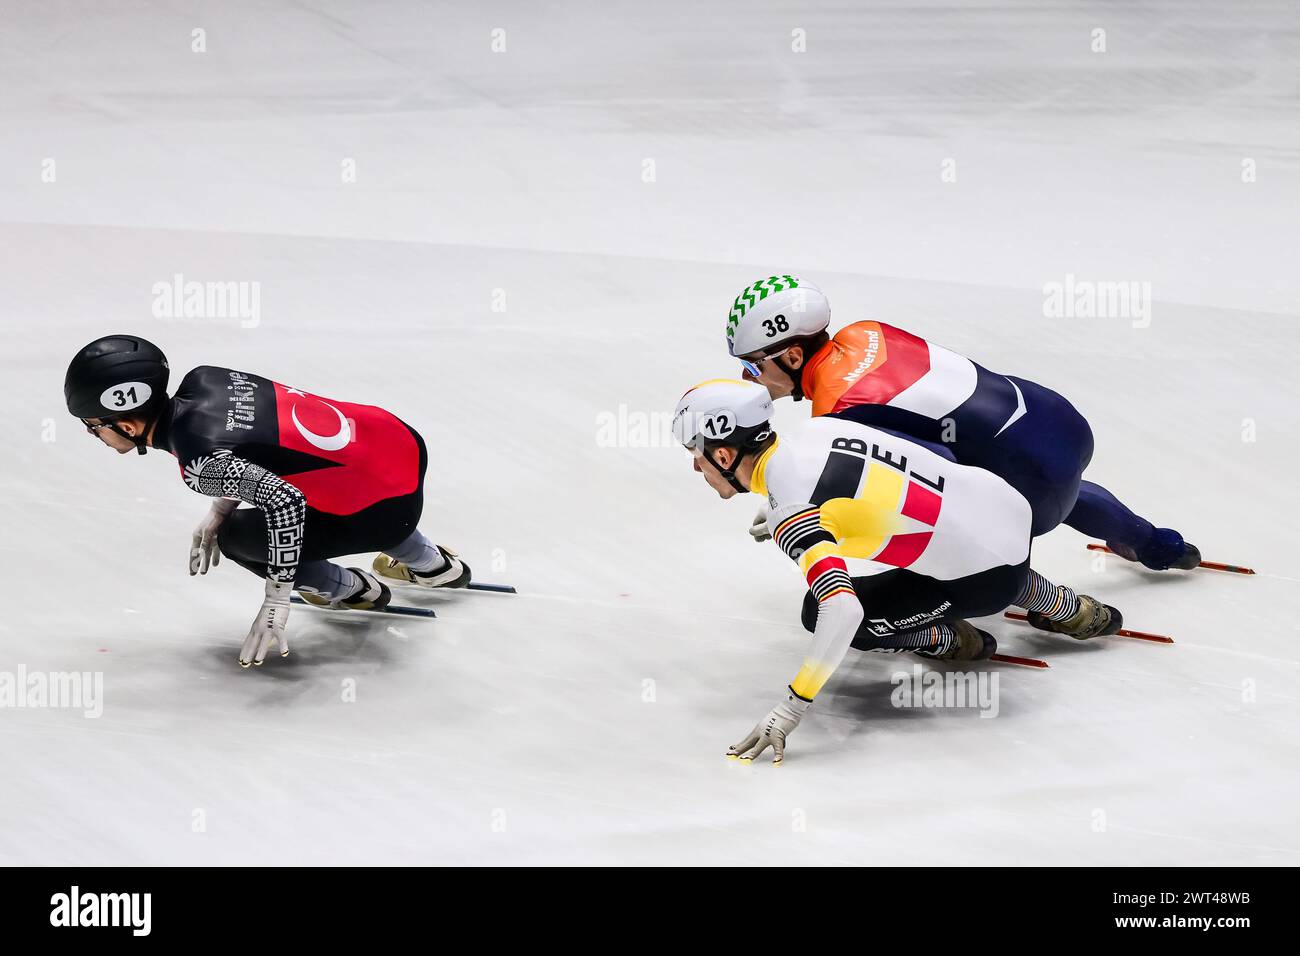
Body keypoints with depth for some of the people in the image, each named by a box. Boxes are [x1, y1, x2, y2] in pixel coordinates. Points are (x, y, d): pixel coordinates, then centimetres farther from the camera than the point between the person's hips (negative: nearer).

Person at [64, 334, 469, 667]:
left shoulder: (198, 463, -23)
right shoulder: (202, 379, -1)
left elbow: (283, 502, -29)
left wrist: (274, 604, -20)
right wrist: (219, 509, 14)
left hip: (388, 510, -8)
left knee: (237, 536, 4)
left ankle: (354, 591, 22)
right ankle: (433, 565, 50)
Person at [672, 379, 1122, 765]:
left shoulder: (791, 512, -23)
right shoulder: (816, 430, 2)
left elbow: (843, 610, -34)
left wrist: (790, 709, -33)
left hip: (983, 580, -8)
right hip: (1009, 506, 8)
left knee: (820, 614, -3)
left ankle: (951, 640, 14)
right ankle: (1072, 611, 50)